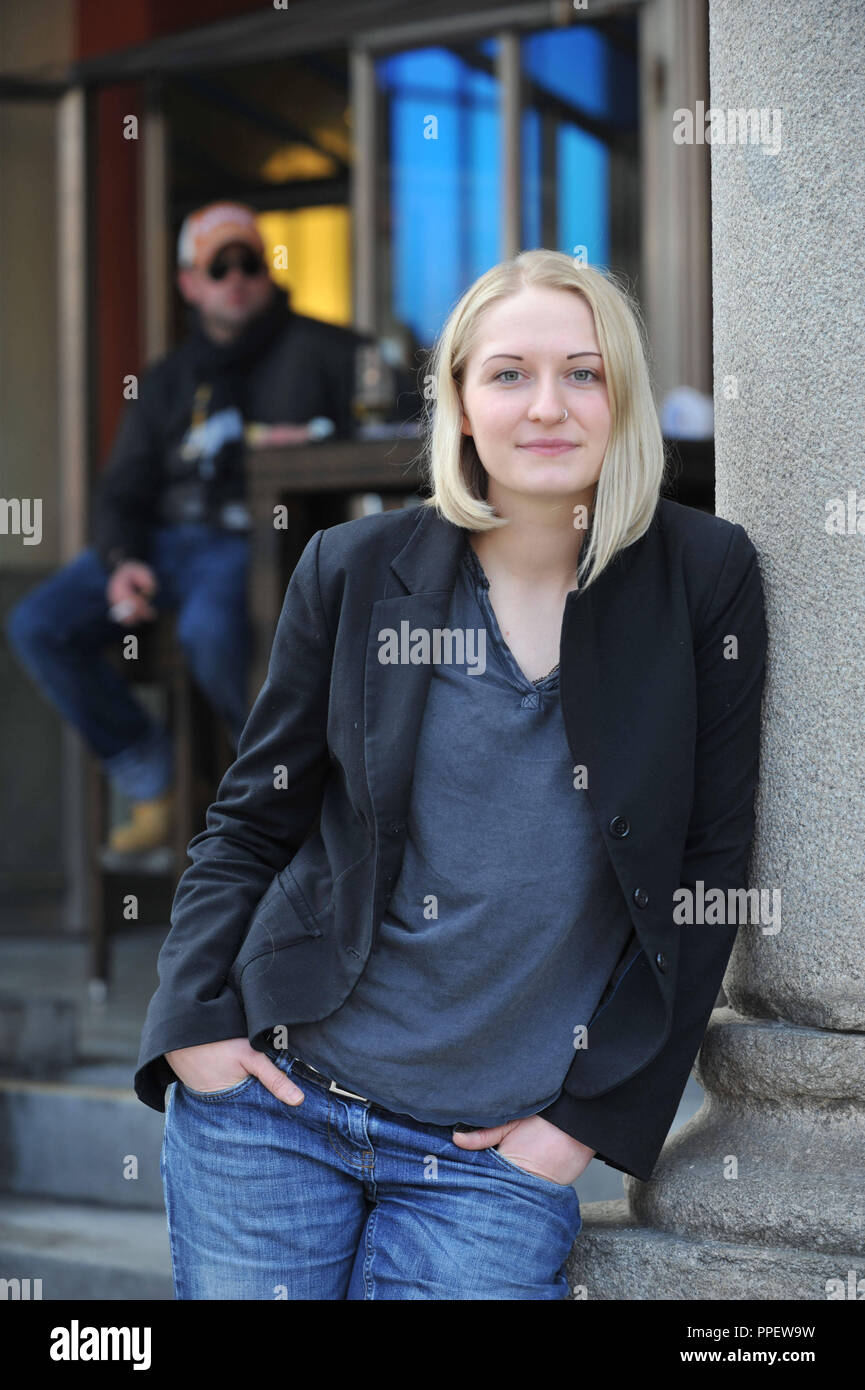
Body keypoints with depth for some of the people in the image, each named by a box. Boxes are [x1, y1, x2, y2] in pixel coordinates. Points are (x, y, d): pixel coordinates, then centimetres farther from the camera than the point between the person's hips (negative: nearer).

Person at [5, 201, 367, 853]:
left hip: (252, 541, -6)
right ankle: (152, 781, 0)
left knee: (209, 630, -39)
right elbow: (123, 491, 18)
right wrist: (121, 563, -5)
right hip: (164, 538, 6)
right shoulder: (169, 381, 20)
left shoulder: (317, 351, 6)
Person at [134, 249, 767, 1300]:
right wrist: (194, 1017, -4)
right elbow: (251, 820, 8)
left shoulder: (704, 578, -2)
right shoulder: (357, 570, 1)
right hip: (278, 1098, 1)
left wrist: (595, 1116, -2)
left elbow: (709, 869, 1)